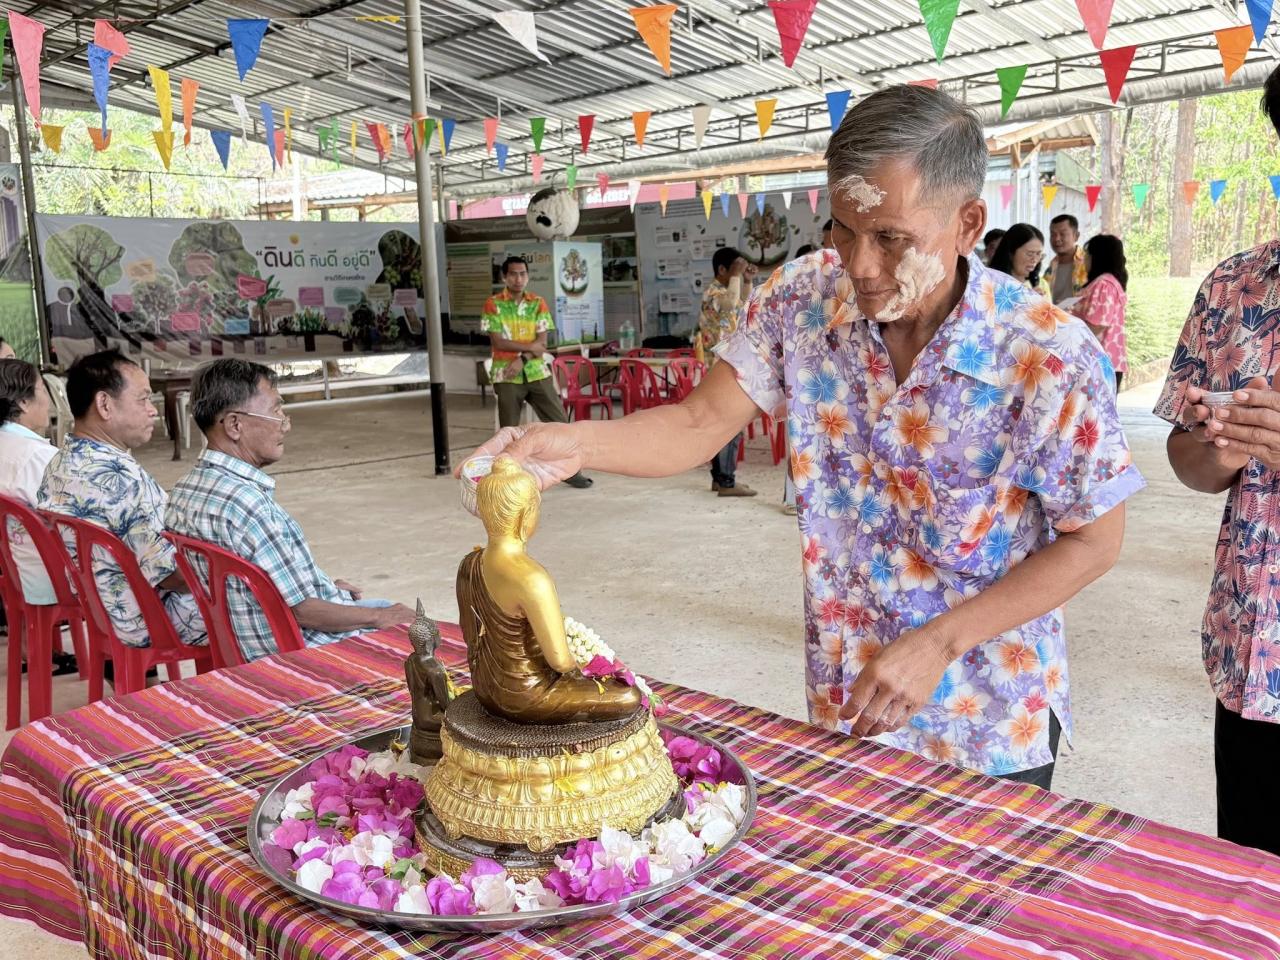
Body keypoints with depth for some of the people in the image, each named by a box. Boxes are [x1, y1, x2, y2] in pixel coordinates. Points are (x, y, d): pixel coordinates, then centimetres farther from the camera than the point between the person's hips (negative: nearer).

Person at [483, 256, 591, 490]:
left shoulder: (538, 303, 4)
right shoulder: (493, 304, -3)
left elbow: (542, 343, -3)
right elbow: (497, 342, -11)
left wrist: (522, 359, -17)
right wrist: (529, 347, -11)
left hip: (537, 373, 3)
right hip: (506, 376, -3)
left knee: (559, 421, 1)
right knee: (509, 429, 4)